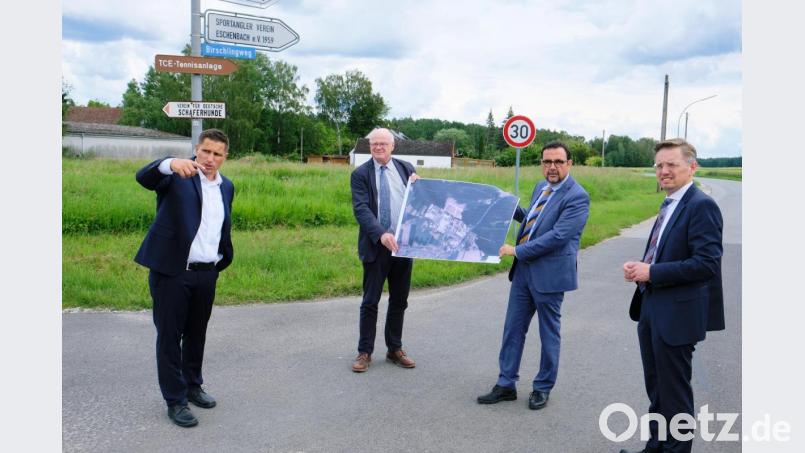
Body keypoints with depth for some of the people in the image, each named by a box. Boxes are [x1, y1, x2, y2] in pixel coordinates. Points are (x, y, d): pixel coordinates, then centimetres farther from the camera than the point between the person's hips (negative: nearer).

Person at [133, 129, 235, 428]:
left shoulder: (226, 187, 10)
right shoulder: (177, 176, -8)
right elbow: (143, 177, -28)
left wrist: (223, 258, 18)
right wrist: (171, 164, -47)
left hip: (207, 273, 5)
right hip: (172, 271, -5)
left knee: (197, 334, 18)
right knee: (170, 336, 4)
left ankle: (192, 386, 35)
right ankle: (175, 400, 15)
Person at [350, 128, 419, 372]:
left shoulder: (406, 168, 7)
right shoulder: (360, 174, -4)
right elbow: (361, 209, -15)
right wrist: (381, 234, -28)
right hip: (377, 246, -3)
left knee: (399, 301, 12)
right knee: (370, 302, 4)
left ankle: (395, 349, 25)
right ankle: (365, 352, 15)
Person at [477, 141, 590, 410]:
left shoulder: (577, 196, -15)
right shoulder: (541, 187, 11)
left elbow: (558, 235, -23)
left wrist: (517, 250, -21)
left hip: (550, 274, -7)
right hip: (523, 269, 8)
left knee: (548, 334, 9)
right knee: (513, 329, 11)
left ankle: (543, 388, 25)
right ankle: (506, 385, 22)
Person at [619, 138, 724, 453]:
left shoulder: (701, 206, -15)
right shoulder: (669, 205, 13)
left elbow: (707, 263, -24)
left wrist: (652, 272, -21)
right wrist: (641, 268, 0)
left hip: (676, 314, -9)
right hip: (652, 309, 9)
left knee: (674, 393, 5)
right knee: (656, 389, 20)